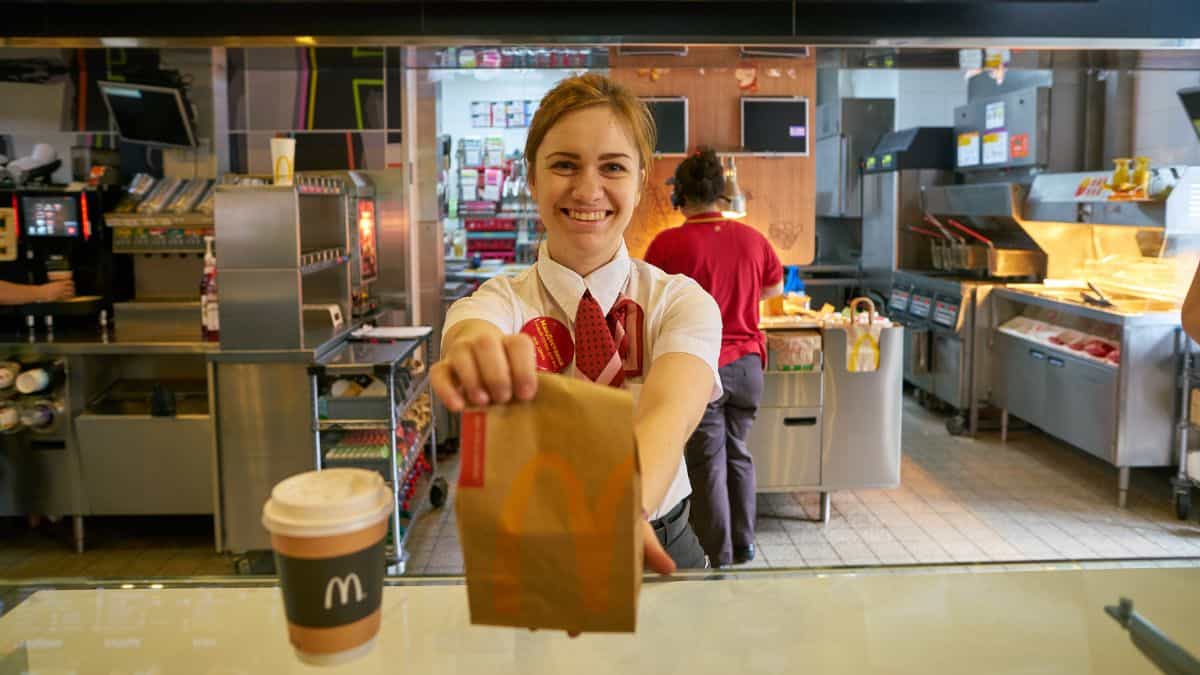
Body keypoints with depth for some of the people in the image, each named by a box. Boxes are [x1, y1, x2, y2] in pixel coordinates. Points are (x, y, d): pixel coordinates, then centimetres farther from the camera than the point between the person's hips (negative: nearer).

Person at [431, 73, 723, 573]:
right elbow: (468, 330, -27)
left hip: (656, 543, -1)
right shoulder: (500, 302, -2)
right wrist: (477, 352, -50)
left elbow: (668, 414, -24)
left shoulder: (682, 301, -4)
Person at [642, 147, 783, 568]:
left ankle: (718, 557, 14)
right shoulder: (751, 239, 0)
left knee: (707, 461, 6)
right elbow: (775, 286, 17)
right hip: (747, 362, 4)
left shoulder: (669, 243, -13)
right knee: (737, 452, 18)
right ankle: (744, 547, 29)